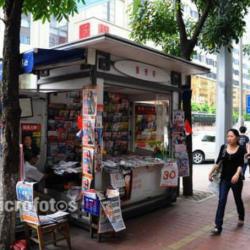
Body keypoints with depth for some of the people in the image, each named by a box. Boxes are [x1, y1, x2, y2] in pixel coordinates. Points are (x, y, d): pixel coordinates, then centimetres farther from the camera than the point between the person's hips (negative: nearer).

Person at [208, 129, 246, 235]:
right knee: (221, 201, -6)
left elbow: (241, 164, -19)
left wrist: (237, 174, -37)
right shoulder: (223, 147, 0)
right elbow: (218, 161, 5)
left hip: (236, 179, -2)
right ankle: (218, 227, -5)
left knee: (238, 199, 18)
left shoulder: (241, 149, -9)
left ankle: (241, 218, 47)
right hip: (224, 179, 2)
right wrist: (211, 172, 3)